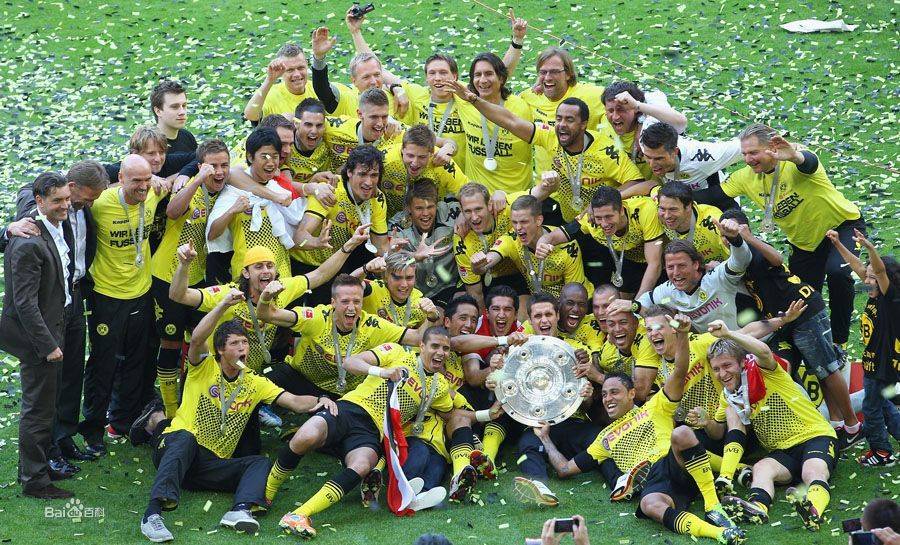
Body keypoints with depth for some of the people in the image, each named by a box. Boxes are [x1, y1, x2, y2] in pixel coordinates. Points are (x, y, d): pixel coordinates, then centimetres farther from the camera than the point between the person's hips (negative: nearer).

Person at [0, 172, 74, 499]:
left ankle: (40, 464, 34)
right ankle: (34, 481, 10)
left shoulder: (57, 230, 5)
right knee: (38, 408, 0)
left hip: (54, 328, 9)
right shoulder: (29, 243, -25)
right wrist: (48, 345, -22)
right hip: (36, 336, -9)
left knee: (44, 405, 20)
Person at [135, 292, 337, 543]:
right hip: (176, 450, -4)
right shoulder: (204, 368, 1)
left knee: (261, 463, -18)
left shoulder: (255, 383, 11)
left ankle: (241, 510, -48)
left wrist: (319, 400, -21)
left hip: (213, 465, 4)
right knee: (185, 438, -38)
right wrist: (224, 304, -29)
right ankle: (153, 512, -54)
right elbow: (196, 339, -21)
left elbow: (296, 402, 1)